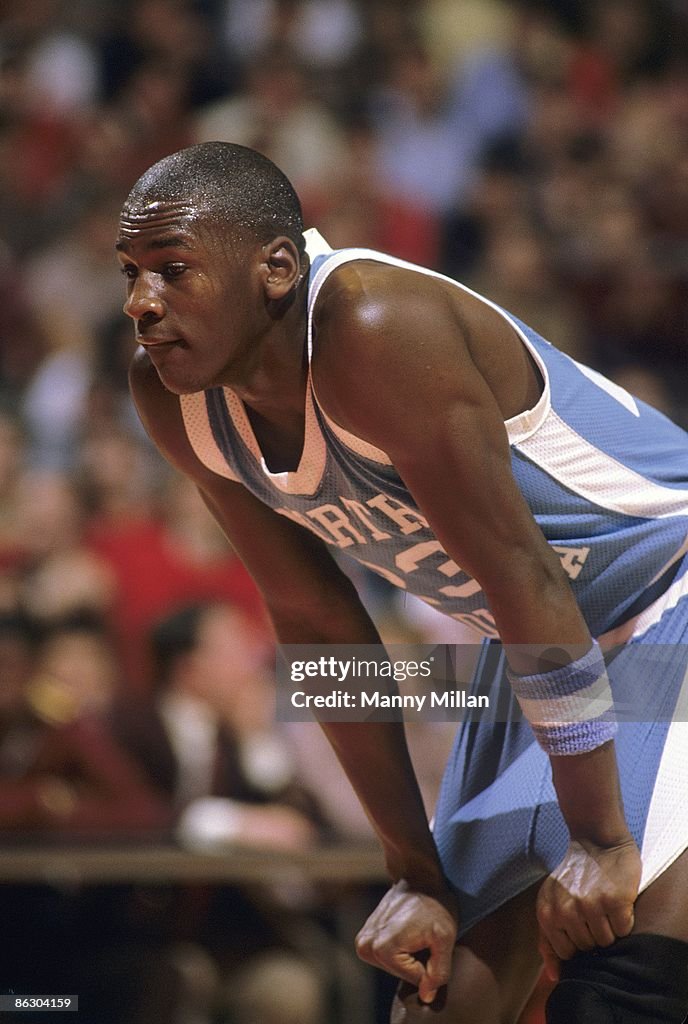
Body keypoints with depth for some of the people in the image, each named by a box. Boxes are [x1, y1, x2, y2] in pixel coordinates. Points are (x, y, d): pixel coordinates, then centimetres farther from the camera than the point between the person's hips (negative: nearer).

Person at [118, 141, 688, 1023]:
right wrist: (415, 871, 2)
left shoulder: (374, 333, -31)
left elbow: (524, 580, -28)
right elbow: (314, 620, 2)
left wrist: (599, 842, -23)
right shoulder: (174, 398, -7)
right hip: (532, 652, 8)